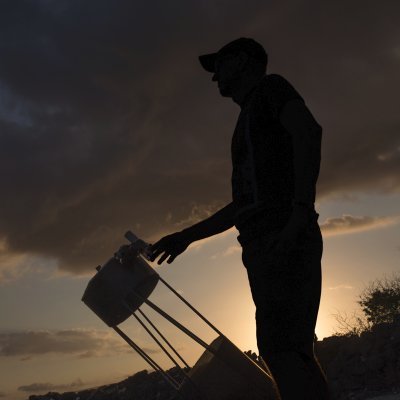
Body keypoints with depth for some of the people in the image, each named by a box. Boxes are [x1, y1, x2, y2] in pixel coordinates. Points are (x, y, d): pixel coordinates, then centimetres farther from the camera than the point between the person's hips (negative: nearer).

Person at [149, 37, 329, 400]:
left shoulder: (270, 87, 10)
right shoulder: (250, 120, 33)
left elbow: (309, 131, -12)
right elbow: (241, 206, 32)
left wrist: (301, 210, -24)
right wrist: (187, 236, 31)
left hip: (283, 239, -9)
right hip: (264, 248, 9)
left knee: (283, 351, -20)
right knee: (288, 354, 4)